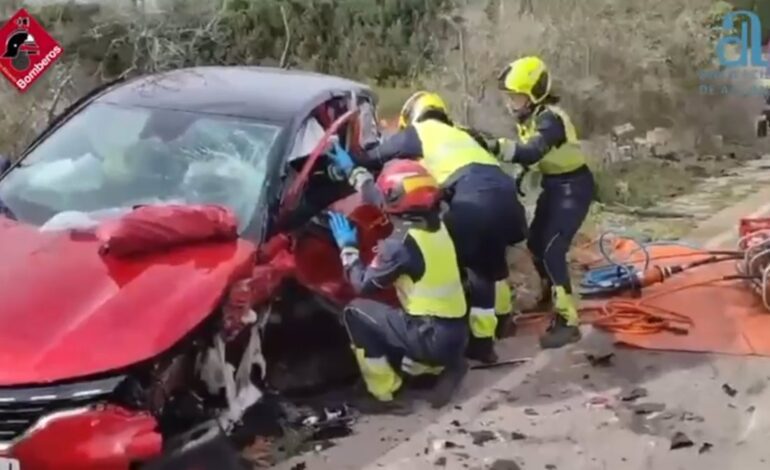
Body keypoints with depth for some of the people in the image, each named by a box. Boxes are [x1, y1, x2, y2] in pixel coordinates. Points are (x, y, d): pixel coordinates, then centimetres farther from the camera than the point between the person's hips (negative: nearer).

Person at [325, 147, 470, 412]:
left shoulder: (402, 242, -17)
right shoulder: (434, 224, 7)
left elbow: (363, 284, -8)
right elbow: (382, 202, 21)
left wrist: (347, 246, 6)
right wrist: (352, 170, 30)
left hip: (431, 336, -8)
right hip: (457, 333, 8)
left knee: (356, 312, 2)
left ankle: (385, 395, 2)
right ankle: (444, 366, 12)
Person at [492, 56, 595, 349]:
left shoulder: (550, 118, -26)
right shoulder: (531, 116, 2)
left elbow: (532, 152, -43)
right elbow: (528, 153, 10)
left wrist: (495, 146, -51)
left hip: (573, 187, -9)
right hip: (553, 185, 9)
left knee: (553, 250, -18)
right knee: (535, 243, 17)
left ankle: (567, 321, -16)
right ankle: (550, 292, 42)